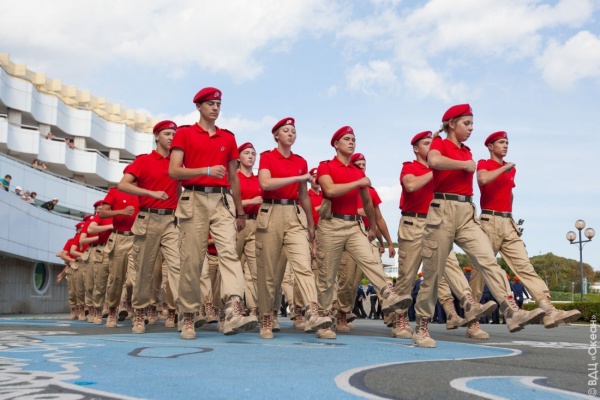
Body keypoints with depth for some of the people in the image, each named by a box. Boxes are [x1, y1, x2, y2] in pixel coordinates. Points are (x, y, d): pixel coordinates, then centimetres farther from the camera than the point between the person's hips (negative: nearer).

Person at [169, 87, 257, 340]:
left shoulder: (228, 138, 17)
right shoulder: (184, 134, 7)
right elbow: (173, 171, -4)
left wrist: (240, 212, 20)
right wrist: (207, 170, -17)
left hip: (222, 200, 2)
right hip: (194, 200, -2)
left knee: (229, 252, -16)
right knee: (191, 259, 0)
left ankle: (234, 313, -30)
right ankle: (189, 318, 11)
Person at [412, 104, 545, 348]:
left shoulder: (467, 152, 19)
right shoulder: (439, 143, 0)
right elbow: (434, 161, -25)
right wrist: (465, 164, -14)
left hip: (467, 212, 6)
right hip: (443, 210, -6)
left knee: (488, 261, -13)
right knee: (433, 272, 0)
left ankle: (513, 313, -23)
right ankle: (421, 329, 10)